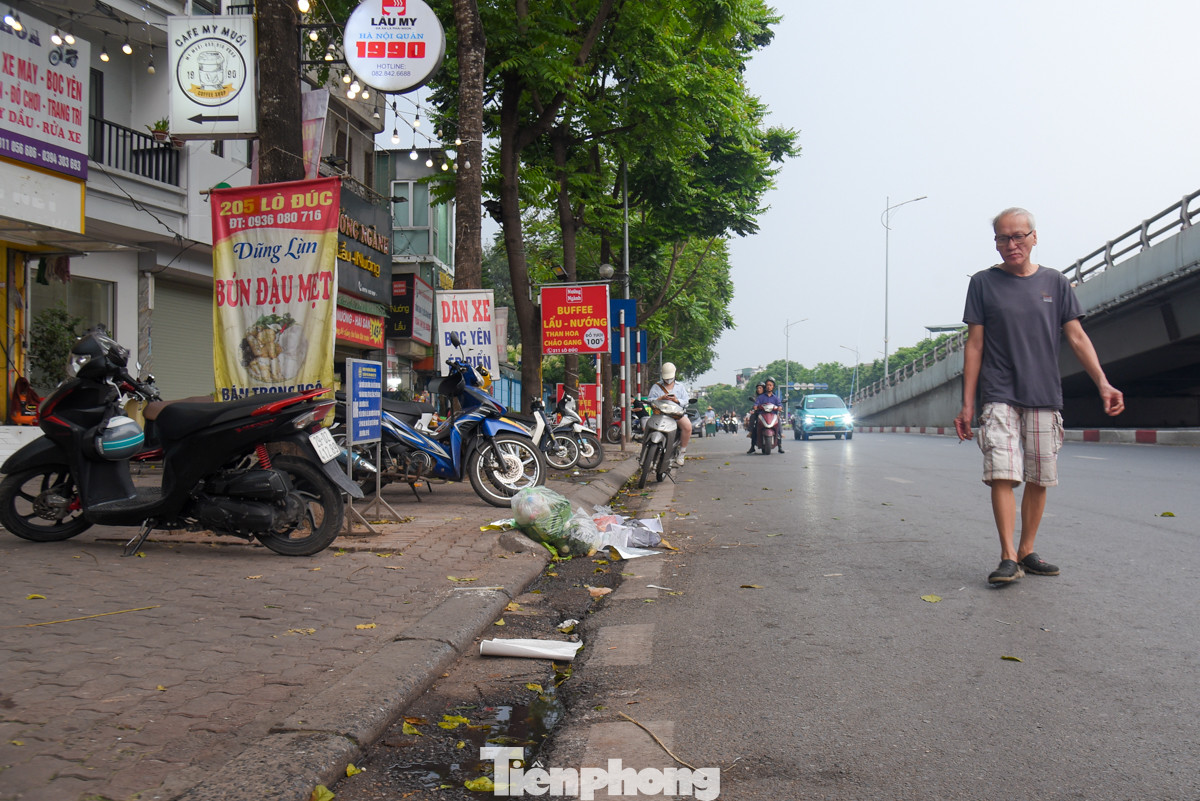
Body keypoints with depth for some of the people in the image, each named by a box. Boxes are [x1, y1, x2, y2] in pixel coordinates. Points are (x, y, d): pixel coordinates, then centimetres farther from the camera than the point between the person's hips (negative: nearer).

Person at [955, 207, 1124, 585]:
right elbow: (974, 346, 3)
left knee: (1039, 479, 6)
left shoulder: (1055, 282, 10)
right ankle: (1008, 558, -13)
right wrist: (967, 405, -1)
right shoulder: (983, 283, 4)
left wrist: (1103, 383, -5)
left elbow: (1077, 337, 8)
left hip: (1044, 398, 3)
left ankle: (1027, 551, 18)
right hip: (999, 397, -3)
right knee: (1002, 475, -14)